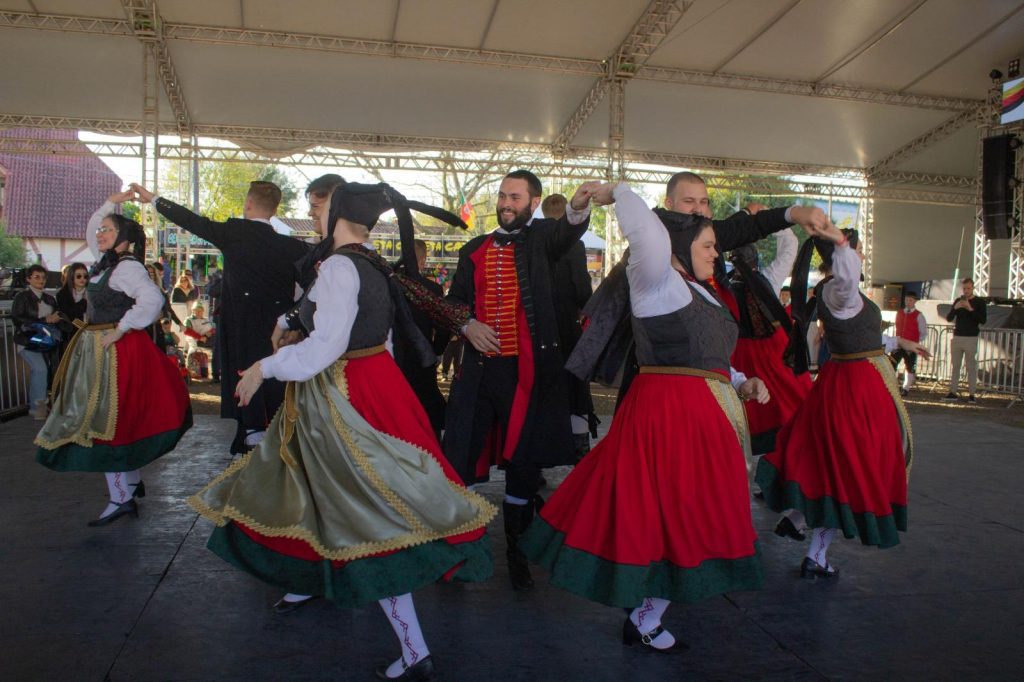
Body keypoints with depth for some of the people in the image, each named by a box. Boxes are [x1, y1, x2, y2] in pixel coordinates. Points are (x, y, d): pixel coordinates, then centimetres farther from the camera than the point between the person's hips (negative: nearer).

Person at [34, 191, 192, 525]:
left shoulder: (128, 267, -16)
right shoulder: (106, 263, 13)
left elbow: (152, 299, -30)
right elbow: (91, 231, 30)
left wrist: (121, 328, -24)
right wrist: (110, 204, 20)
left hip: (116, 352, -10)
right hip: (98, 350, 10)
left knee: (107, 422, -8)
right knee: (111, 421, 17)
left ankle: (121, 498, -3)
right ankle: (133, 482, 29)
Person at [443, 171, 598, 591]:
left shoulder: (541, 239, 5)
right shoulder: (474, 250, 14)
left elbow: (567, 232, -18)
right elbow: (454, 300, 16)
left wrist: (578, 207, -41)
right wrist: (467, 325, -6)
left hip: (528, 368, -2)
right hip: (478, 366, 3)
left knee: (523, 462, 6)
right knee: (459, 458, 3)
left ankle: (517, 552, 23)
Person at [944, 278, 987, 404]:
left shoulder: (979, 302, 1)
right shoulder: (958, 301, 12)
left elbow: (983, 320, -9)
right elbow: (949, 319, 5)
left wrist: (971, 309, -20)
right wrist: (955, 308, -13)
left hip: (971, 338, -4)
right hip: (957, 337, 4)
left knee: (971, 367, -2)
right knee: (955, 366, 5)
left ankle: (971, 395, -2)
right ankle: (953, 392, 7)